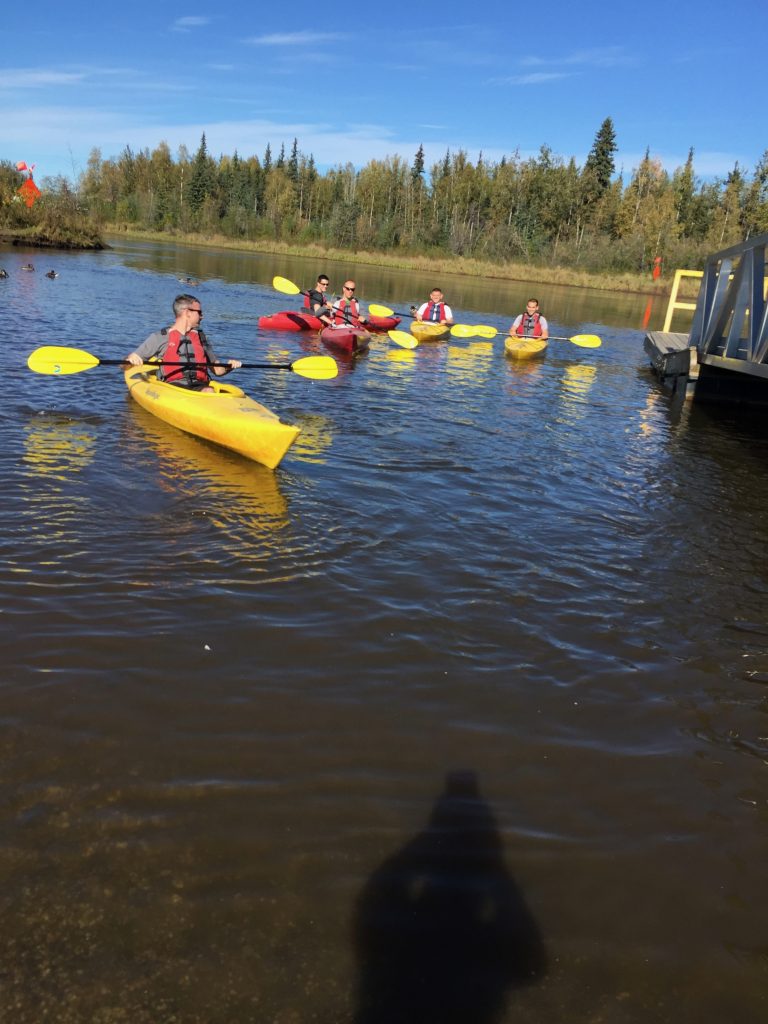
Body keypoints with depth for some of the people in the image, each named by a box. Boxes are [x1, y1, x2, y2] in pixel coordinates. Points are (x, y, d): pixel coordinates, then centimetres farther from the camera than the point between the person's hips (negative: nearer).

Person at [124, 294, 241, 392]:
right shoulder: (160, 337, 13)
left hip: (199, 386, 3)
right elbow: (124, 365, 11)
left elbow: (217, 370, 31)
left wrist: (228, 366, 9)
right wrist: (131, 360, -13)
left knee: (209, 391, -33)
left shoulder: (201, 337, 27)